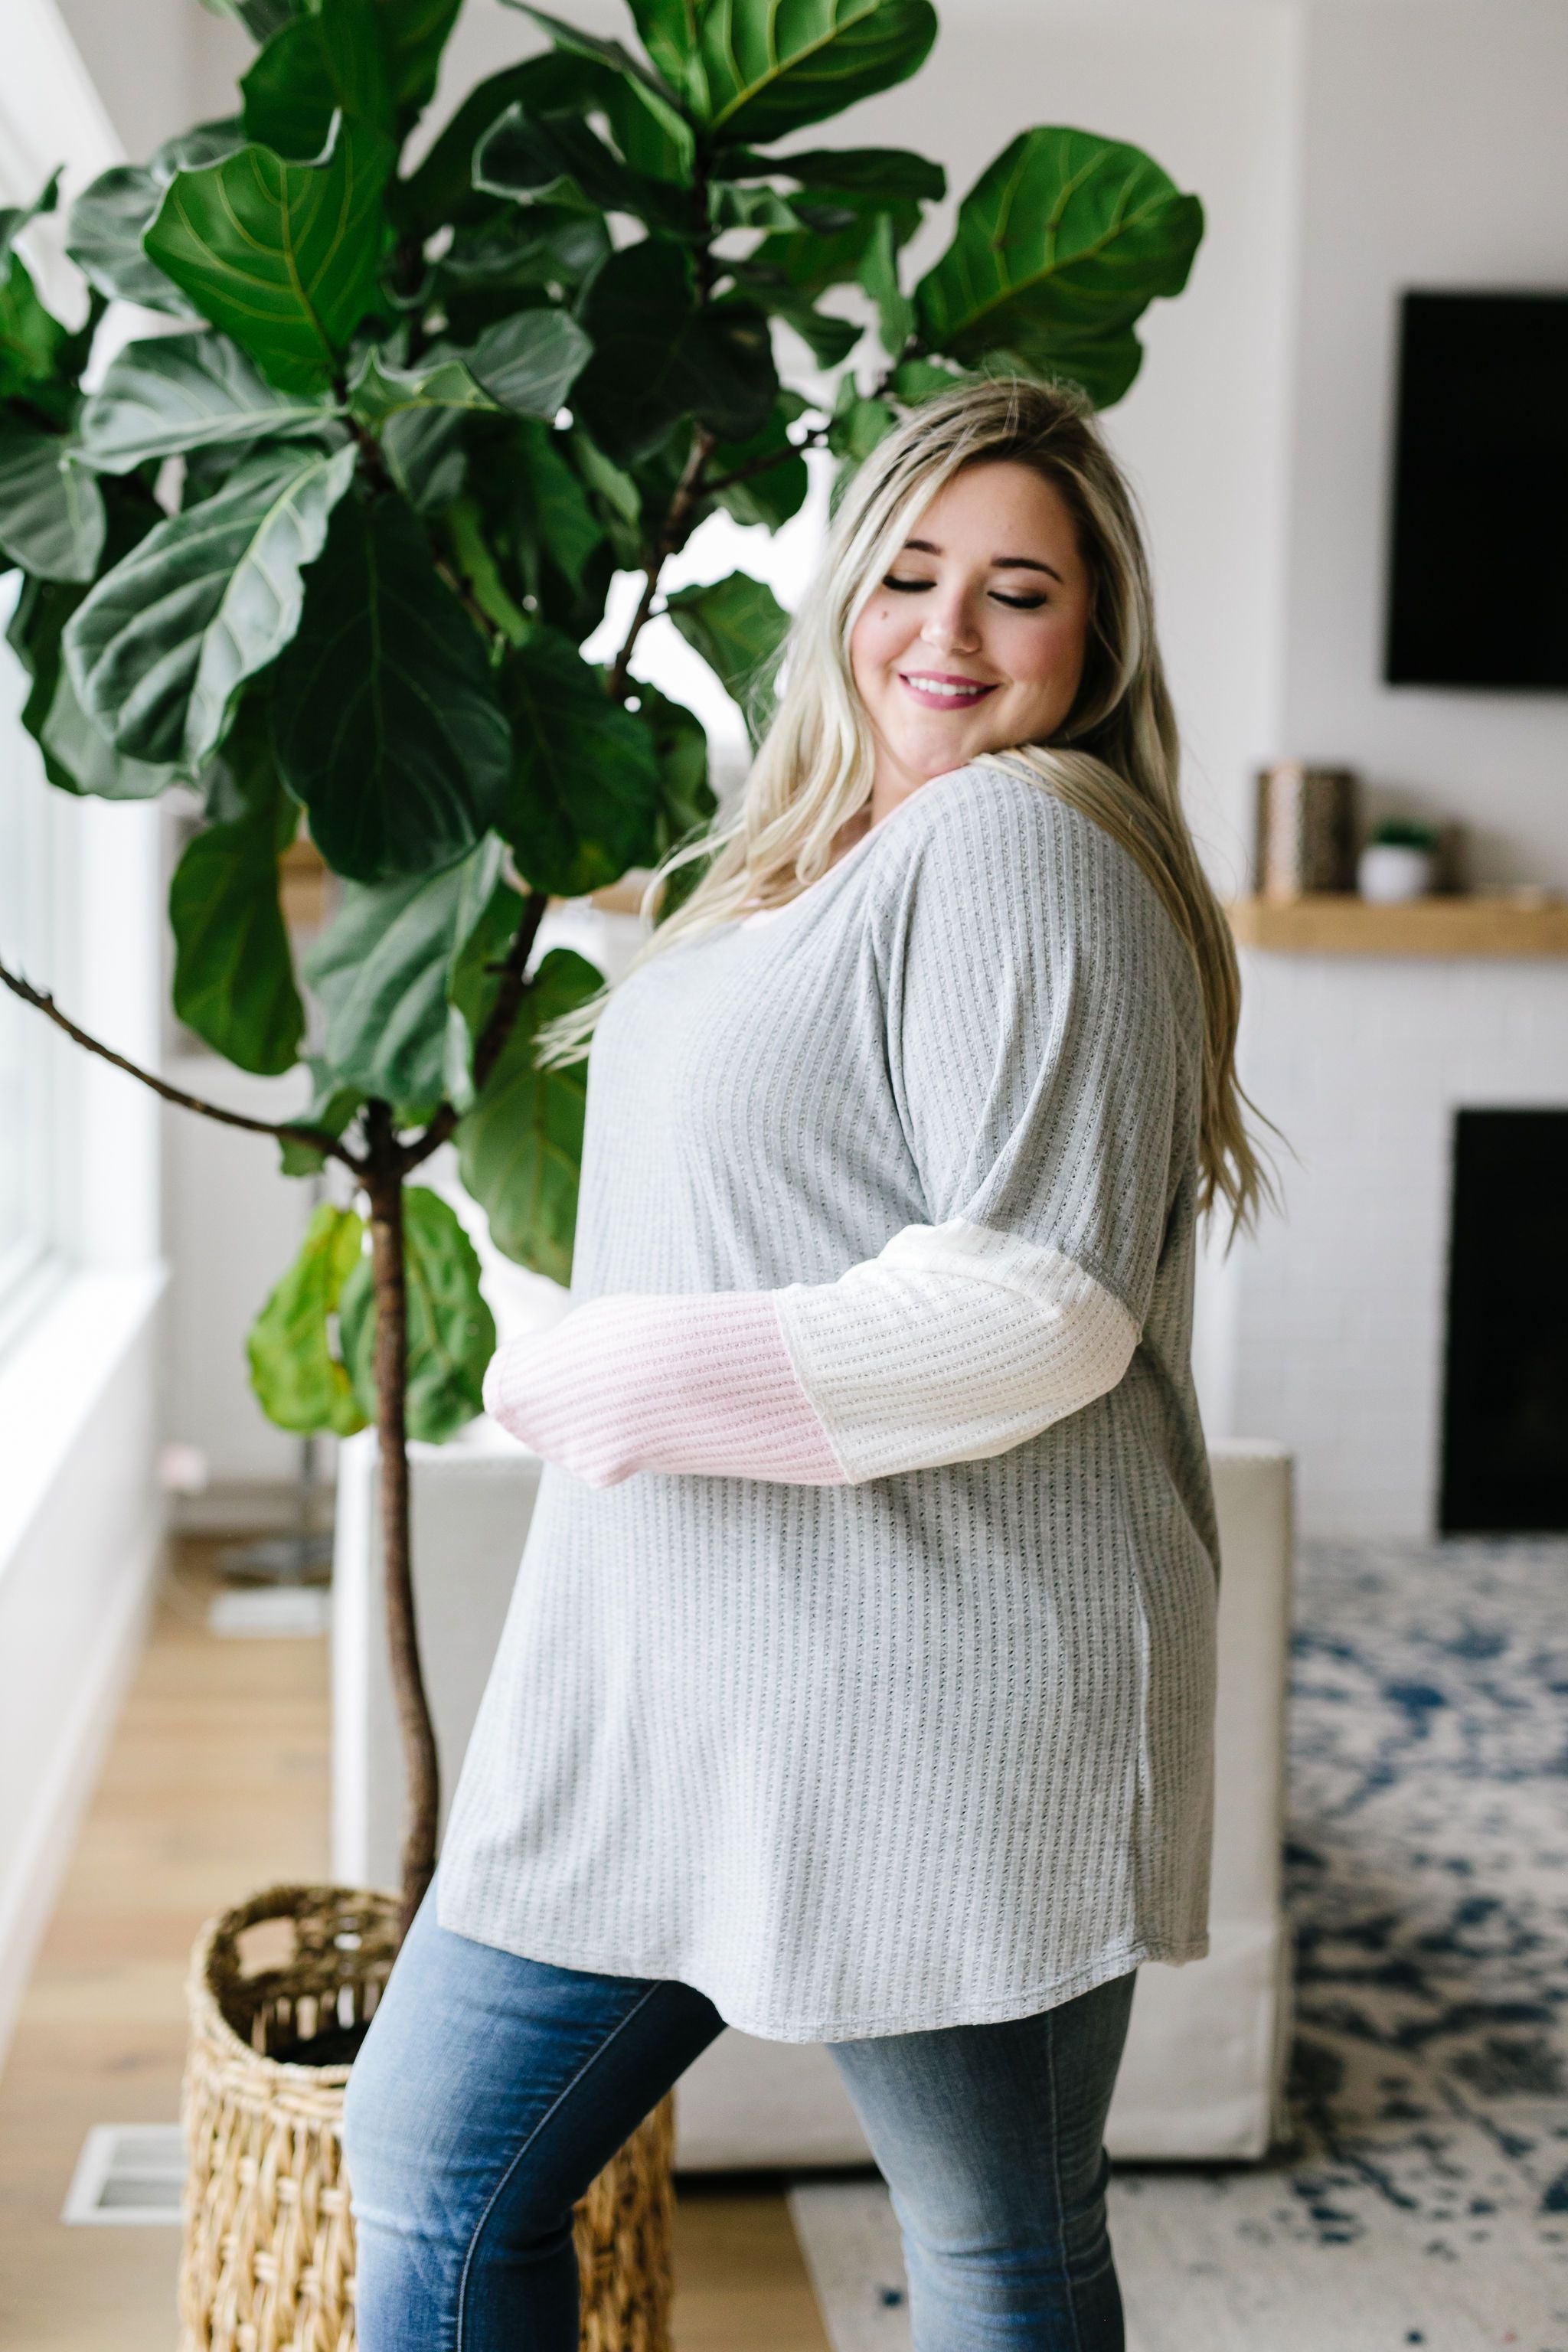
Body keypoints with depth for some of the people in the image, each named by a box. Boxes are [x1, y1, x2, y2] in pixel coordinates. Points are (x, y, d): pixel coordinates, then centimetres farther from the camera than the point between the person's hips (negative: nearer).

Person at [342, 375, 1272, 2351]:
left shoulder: (1018, 840, -14)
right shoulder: (813, 861, 17)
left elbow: (1044, 1309, -23)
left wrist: (651, 1377, -16)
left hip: (930, 1712, -9)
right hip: (677, 1677, 10)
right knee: (427, 2157, 14)